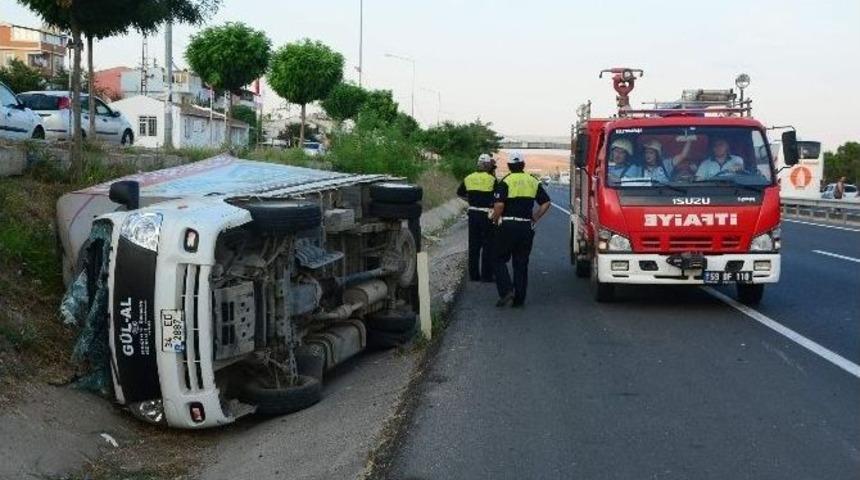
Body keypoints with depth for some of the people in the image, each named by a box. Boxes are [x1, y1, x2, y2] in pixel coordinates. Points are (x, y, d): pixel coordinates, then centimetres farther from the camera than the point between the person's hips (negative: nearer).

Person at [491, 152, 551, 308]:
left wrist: (495, 219, 0)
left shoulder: (505, 182, -7)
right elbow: (546, 203, 6)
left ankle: (506, 291, -8)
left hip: (508, 226, -4)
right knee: (521, 263, 10)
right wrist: (535, 218, 12)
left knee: (500, 260, 9)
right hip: (526, 227, 4)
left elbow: (499, 205, -17)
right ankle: (519, 299, 10)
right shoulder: (534, 182, 9)